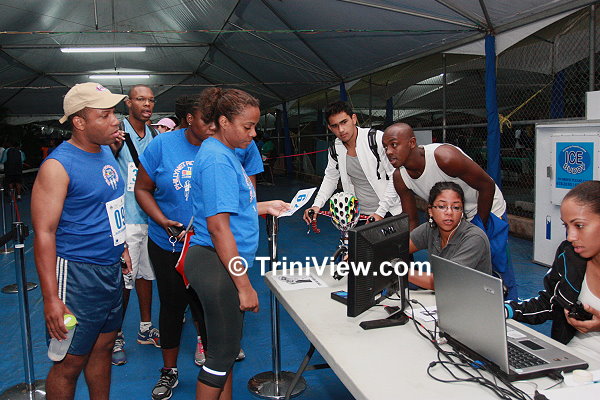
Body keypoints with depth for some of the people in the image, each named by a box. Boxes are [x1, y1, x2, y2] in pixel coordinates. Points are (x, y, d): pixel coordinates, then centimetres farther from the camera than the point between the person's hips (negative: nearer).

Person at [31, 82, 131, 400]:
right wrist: (51, 298, -22)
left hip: (110, 269, 8)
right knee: (71, 363, 3)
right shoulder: (58, 166, -17)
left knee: (103, 347, 19)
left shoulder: (106, 152, 7)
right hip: (78, 275, -8)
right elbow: (44, 233, -20)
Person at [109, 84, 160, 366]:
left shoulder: (155, 136, 11)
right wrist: (113, 147, -34)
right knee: (123, 280, -2)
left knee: (146, 273, 17)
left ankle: (146, 329, 31)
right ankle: (115, 337, 15)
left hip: (151, 216, 6)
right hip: (125, 218, -6)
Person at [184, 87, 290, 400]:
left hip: (225, 265, 10)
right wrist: (244, 286, -22)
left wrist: (267, 207, 13)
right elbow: (218, 226, -24)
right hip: (216, 265, -10)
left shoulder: (225, 153, 12)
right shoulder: (217, 160, -19)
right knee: (223, 351, 4)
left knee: (227, 346, 20)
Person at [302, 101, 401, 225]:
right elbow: (330, 179, 14)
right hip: (358, 214, 4)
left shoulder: (378, 139, -17)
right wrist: (317, 205, -1)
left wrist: (380, 212, -20)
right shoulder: (335, 149, 0)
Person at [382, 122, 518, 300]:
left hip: (486, 211, -5)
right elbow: (411, 222, -5)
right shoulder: (400, 177, -15)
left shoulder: (445, 157, -34)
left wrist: (481, 228, -14)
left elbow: (487, 186, -22)